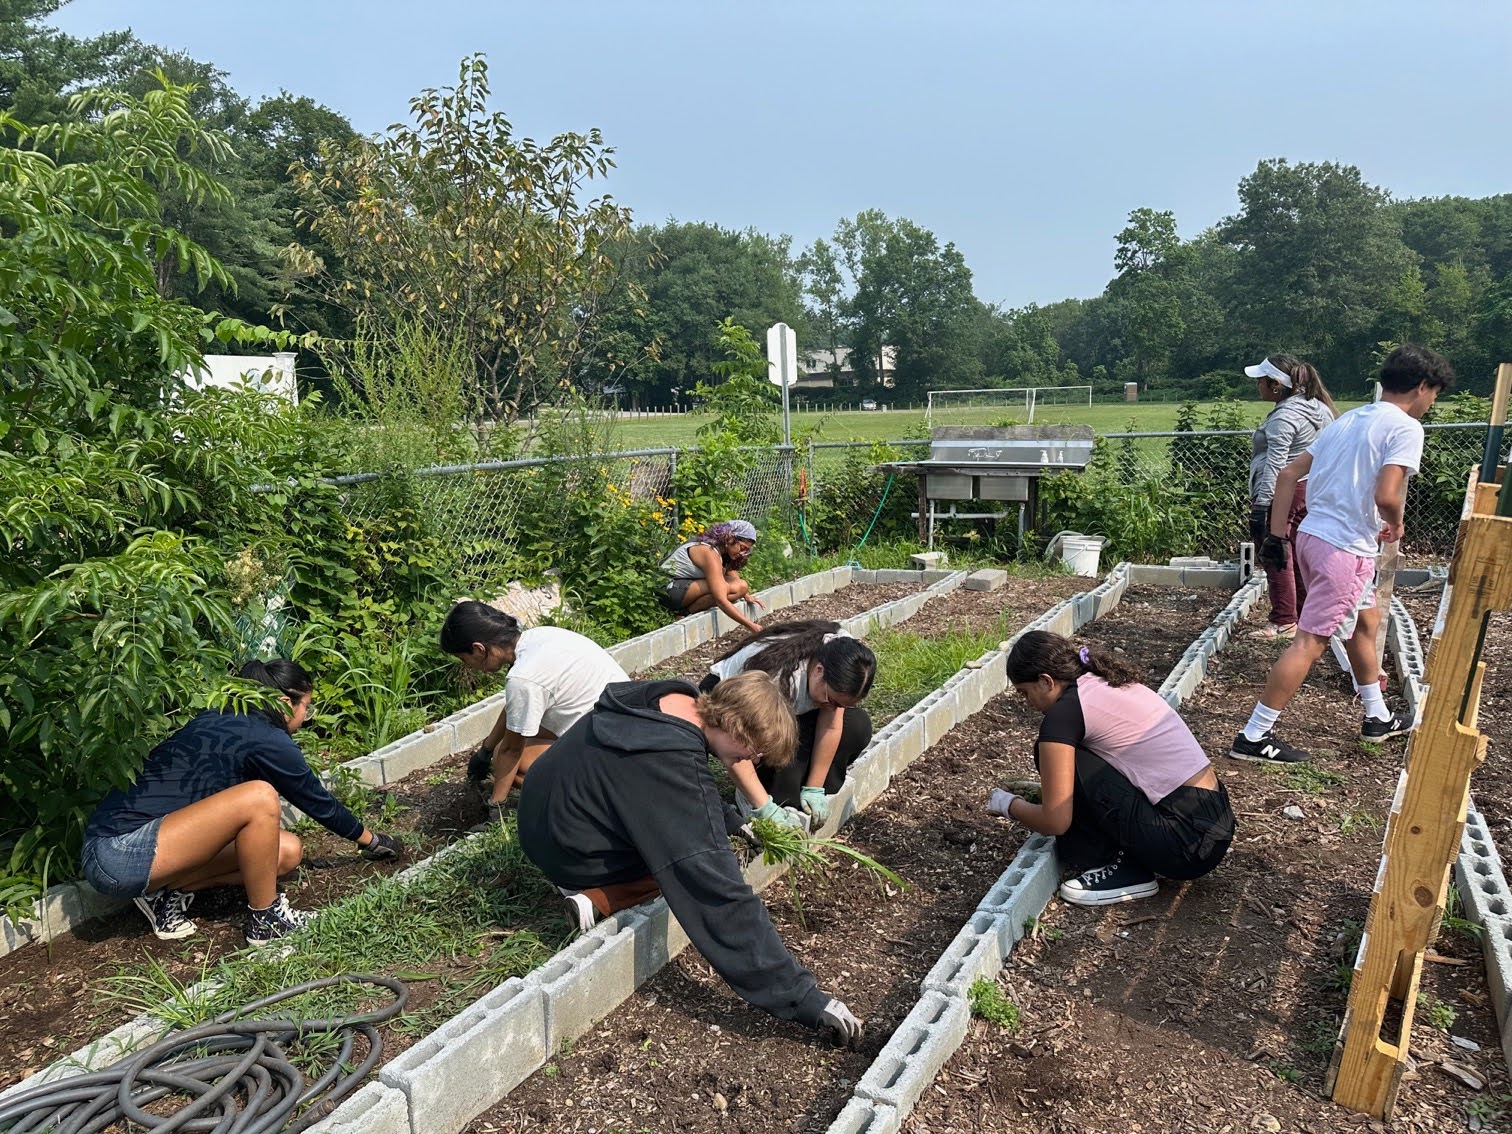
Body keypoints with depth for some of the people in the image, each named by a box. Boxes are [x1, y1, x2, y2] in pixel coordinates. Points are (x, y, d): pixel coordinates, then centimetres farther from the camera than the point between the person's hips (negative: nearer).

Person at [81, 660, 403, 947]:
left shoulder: (220, 720, 12)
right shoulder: (268, 740, -13)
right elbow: (320, 803, 1)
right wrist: (371, 840, 17)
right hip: (119, 856, -9)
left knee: (286, 851, 3)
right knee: (259, 798, -23)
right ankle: (266, 920, -8)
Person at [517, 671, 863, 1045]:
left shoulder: (675, 696, -9)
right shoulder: (675, 760, -34)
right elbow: (722, 893, -34)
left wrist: (732, 821, 3)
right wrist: (803, 998, -31)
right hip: (566, 853, -8)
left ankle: (590, 885, 5)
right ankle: (597, 898, -9)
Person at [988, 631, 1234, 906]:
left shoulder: (1064, 712, -13)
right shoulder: (1110, 683, 13)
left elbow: (1055, 821, -10)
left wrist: (1009, 805, 9)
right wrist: (1048, 789, 31)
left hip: (1189, 845, -9)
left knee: (1060, 756, -7)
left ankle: (1123, 870, 0)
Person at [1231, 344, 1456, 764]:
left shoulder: (1346, 421, 15)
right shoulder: (1405, 428, -9)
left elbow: (1288, 475, 12)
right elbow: (1385, 495, -23)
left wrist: (1277, 535, 13)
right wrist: (1395, 525, 0)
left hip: (1311, 536, 9)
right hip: (1346, 549, -9)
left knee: (1366, 620, 25)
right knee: (1309, 642, -5)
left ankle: (1378, 718, 39)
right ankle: (1254, 737, -4)